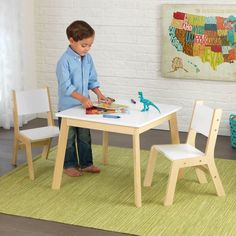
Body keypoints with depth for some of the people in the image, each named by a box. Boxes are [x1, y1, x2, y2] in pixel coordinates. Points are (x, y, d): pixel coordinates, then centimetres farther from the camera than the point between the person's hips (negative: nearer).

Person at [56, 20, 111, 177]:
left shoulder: (88, 58, 1)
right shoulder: (64, 61, -19)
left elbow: (92, 80, 9)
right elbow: (65, 86, -24)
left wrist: (99, 94, -7)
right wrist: (82, 98, -32)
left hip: (84, 106, 6)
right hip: (67, 107, -6)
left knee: (85, 136, 15)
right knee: (69, 138, 8)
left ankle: (86, 163, 28)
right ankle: (69, 165, 22)